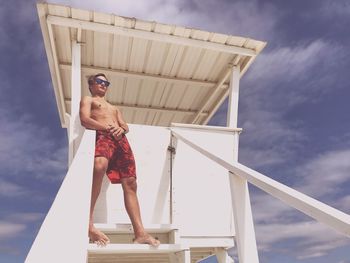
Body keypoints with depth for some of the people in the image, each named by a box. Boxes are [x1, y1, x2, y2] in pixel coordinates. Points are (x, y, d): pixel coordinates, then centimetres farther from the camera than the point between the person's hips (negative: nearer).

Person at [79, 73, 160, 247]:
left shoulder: (114, 108, 41)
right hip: (103, 137, -6)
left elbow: (125, 126, 26)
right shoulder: (87, 100, 22)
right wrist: (108, 128, -10)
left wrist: (121, 129, 0)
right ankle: (87, 223, -40)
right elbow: (85, 120, 1)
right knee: (99, 165, -41)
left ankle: (140, 233, -15)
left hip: (121, 140, 7)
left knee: (130, 183, -9)